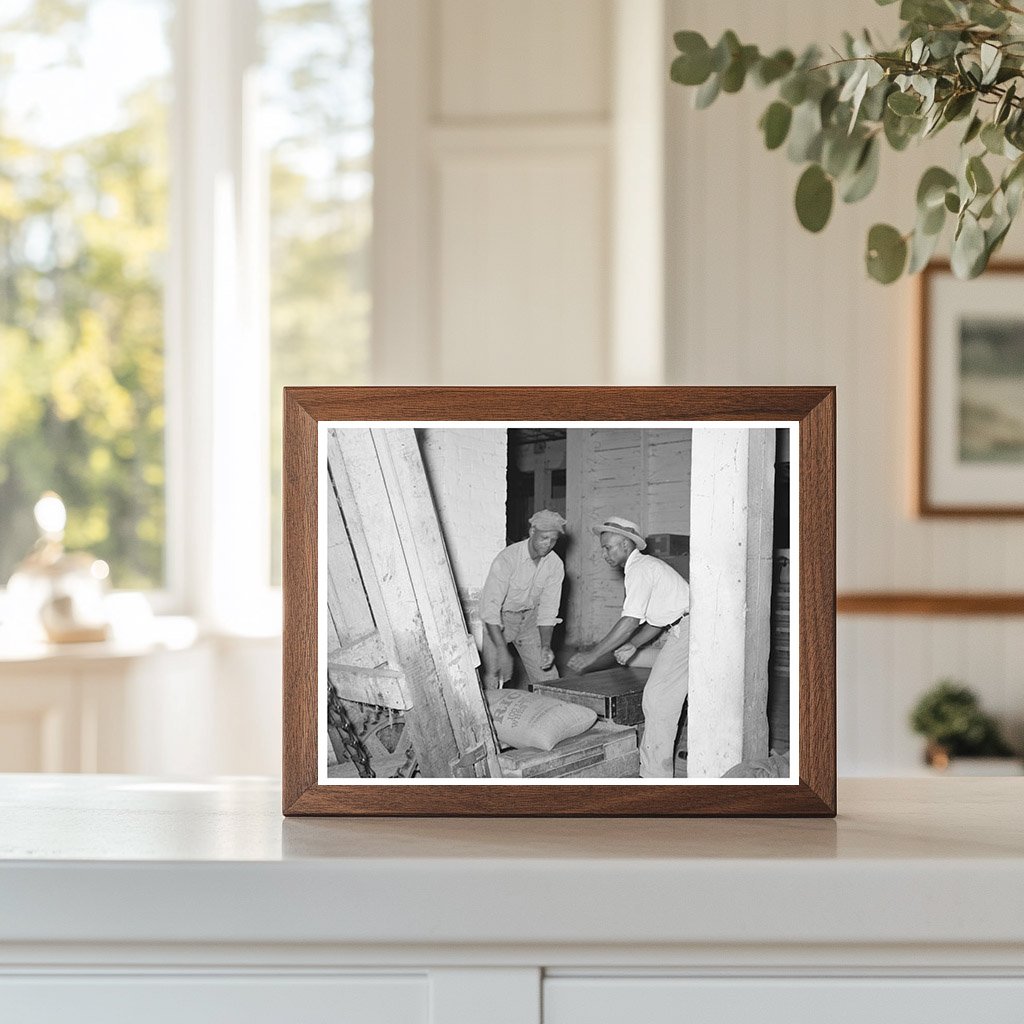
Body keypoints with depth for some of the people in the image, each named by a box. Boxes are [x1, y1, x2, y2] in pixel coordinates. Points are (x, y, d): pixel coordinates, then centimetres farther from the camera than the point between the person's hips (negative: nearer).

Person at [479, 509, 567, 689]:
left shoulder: (555, 565, -11)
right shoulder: (507, 559, -27)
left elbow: (548, 609, -5)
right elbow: (490, 608, -29)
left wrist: (546, 646, -20)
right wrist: (502, 650, -36)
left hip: (529, 619, 5)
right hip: (497, 620, -5)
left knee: (548, 678, -3)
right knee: (494, 680, -18)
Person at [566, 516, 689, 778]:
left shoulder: (639, 570, -14)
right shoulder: (647, 565, 18)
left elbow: (630, 621, -21)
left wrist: (591, 656, -19)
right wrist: (632, 645, 14)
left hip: (686, 628, -10)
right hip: (683, 630, 10)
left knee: (658, 699, -9)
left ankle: (655, 774, -7)